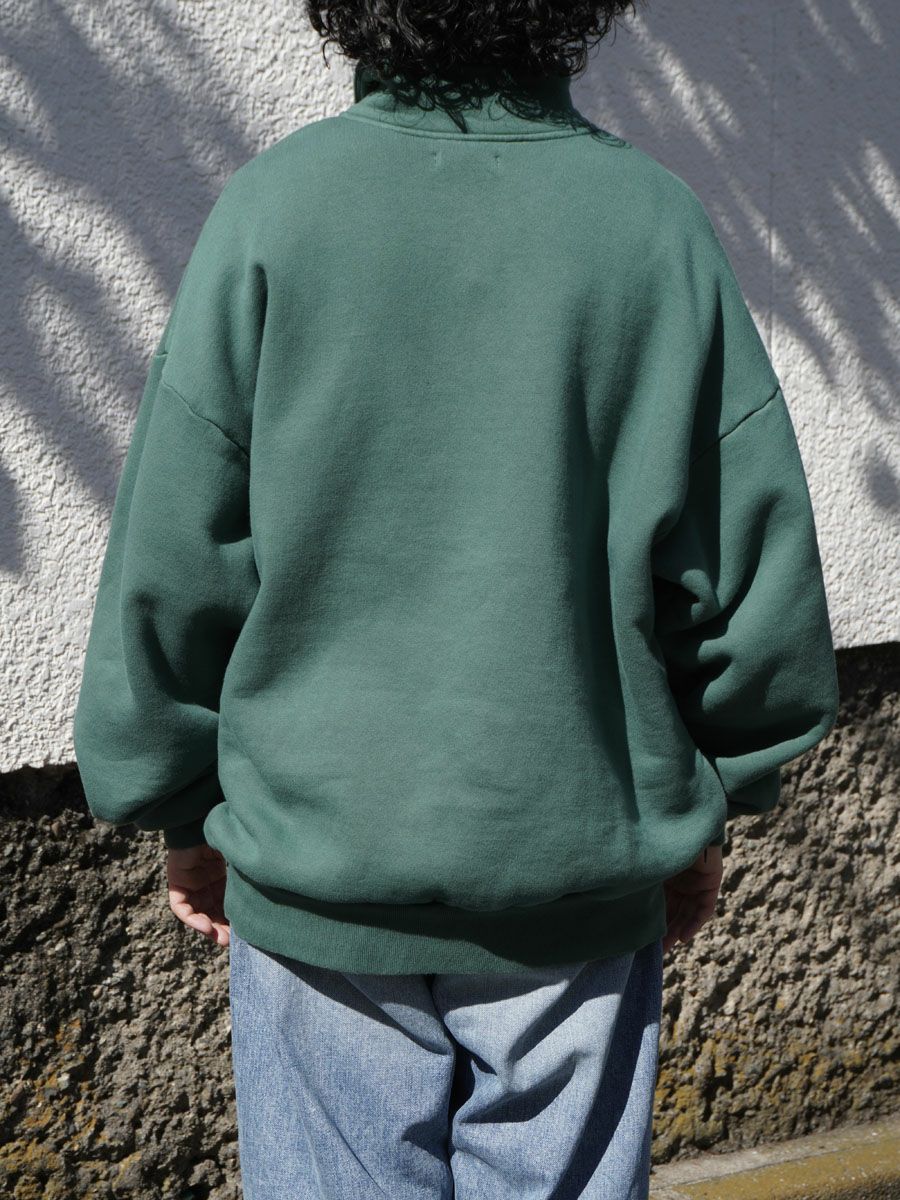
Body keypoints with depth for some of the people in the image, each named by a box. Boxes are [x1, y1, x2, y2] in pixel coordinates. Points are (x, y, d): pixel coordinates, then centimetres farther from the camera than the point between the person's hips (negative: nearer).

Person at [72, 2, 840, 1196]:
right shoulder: (657, 219, -6)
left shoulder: (274, 209, -9)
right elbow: (764, 568, -2)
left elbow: (171, 561, -6)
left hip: (320, 866, 0)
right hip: (583, 880, 1)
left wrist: (186, 812, 8)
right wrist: (706, 808, 12)